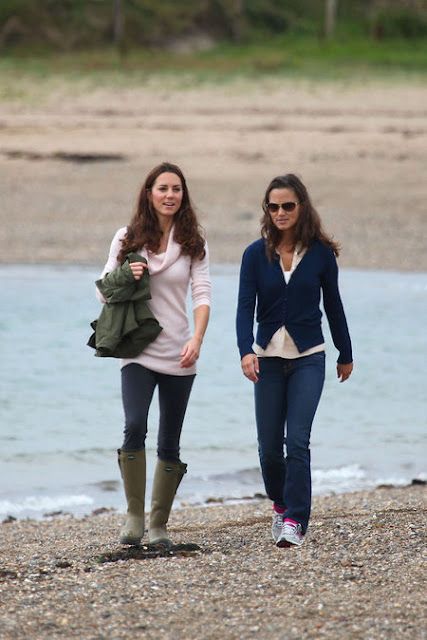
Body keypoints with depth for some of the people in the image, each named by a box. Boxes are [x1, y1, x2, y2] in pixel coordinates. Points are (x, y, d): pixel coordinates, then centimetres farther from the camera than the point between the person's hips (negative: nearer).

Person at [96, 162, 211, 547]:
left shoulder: (193, 242, 3)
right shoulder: (127, 239, 4)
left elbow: (202, 294, -5)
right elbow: (104, 290, 8)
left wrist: (197, 340, -20)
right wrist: (126, 278, -13)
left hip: (178, 355, 1)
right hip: (138, 352, -1)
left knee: (170, 443, 5)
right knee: (135, 427, -21)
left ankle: (159, 525, 15)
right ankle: (135, 516, -11)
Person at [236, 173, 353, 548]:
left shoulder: (320, 252, -2)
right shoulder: (256, 254, -1)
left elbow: (333, 305, 8)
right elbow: (246, 306, -8)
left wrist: (346, 355, 17)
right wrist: (246, 351, -24)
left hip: (308, 358, -2)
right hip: (269, 358, 2)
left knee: (297, 440, -13)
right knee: (269, 446, 5)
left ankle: (295, 521, -12)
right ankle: (280, 503, 31)